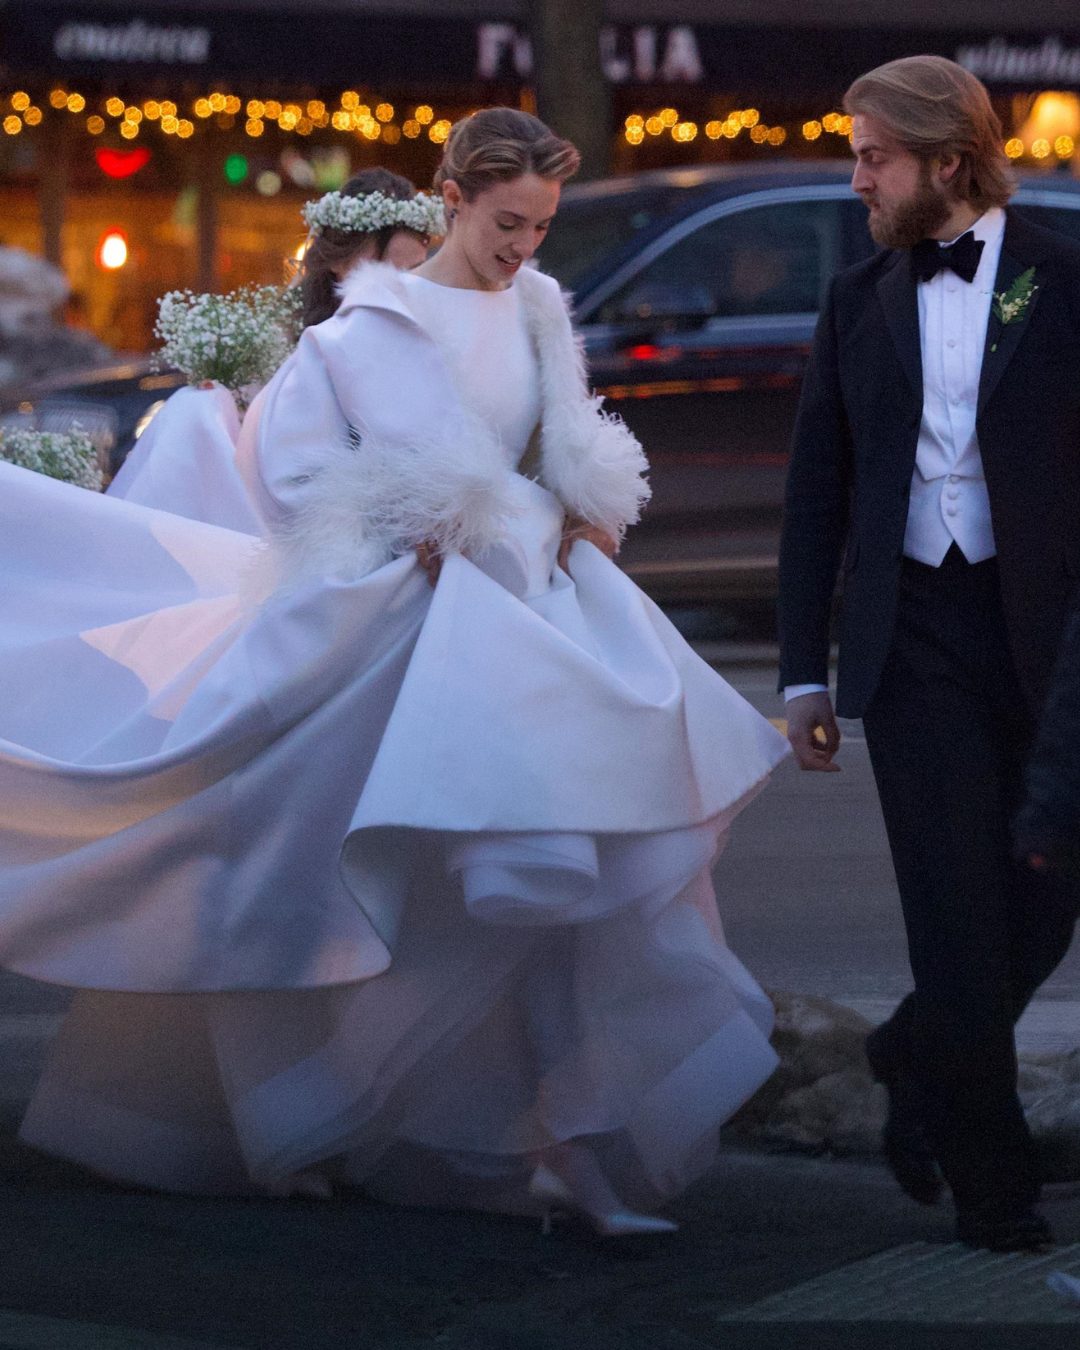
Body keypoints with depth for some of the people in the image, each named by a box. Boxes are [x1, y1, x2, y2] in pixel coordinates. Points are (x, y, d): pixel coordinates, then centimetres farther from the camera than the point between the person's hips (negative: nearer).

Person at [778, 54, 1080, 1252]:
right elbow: (817, 492, 12)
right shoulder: (859, 302, 9)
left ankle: (916, 1057, 32)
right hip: (913, 640, 1)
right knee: (958, 916, -1)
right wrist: (804, 672, 9)